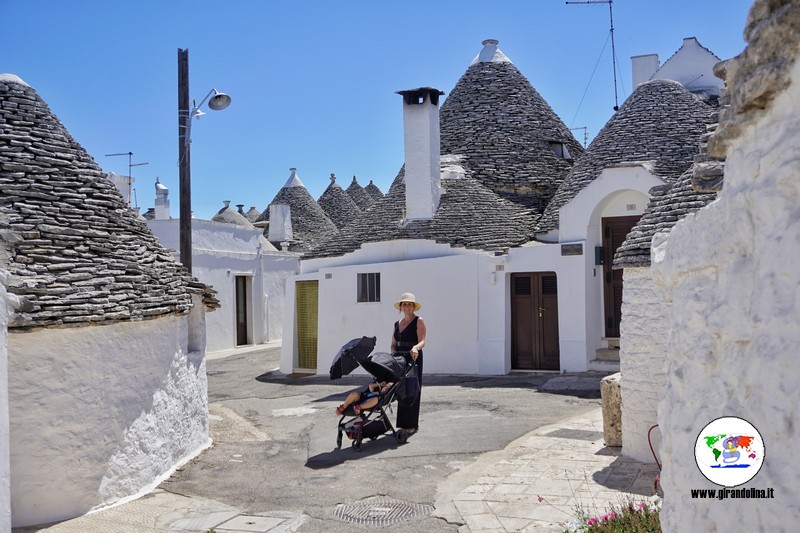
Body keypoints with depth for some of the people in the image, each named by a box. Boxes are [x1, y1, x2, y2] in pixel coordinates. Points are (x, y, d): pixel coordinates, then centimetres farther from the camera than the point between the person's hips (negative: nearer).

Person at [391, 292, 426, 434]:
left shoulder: (419, 321, -2)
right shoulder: (397, 324, 16)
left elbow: (422, 341, -14)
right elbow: (393, 344, 15)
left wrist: (415, 348, -35)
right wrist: (394, 353, -6)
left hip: (413, 359, -6)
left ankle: (412, 425, -3)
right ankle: (403, 424, 9)